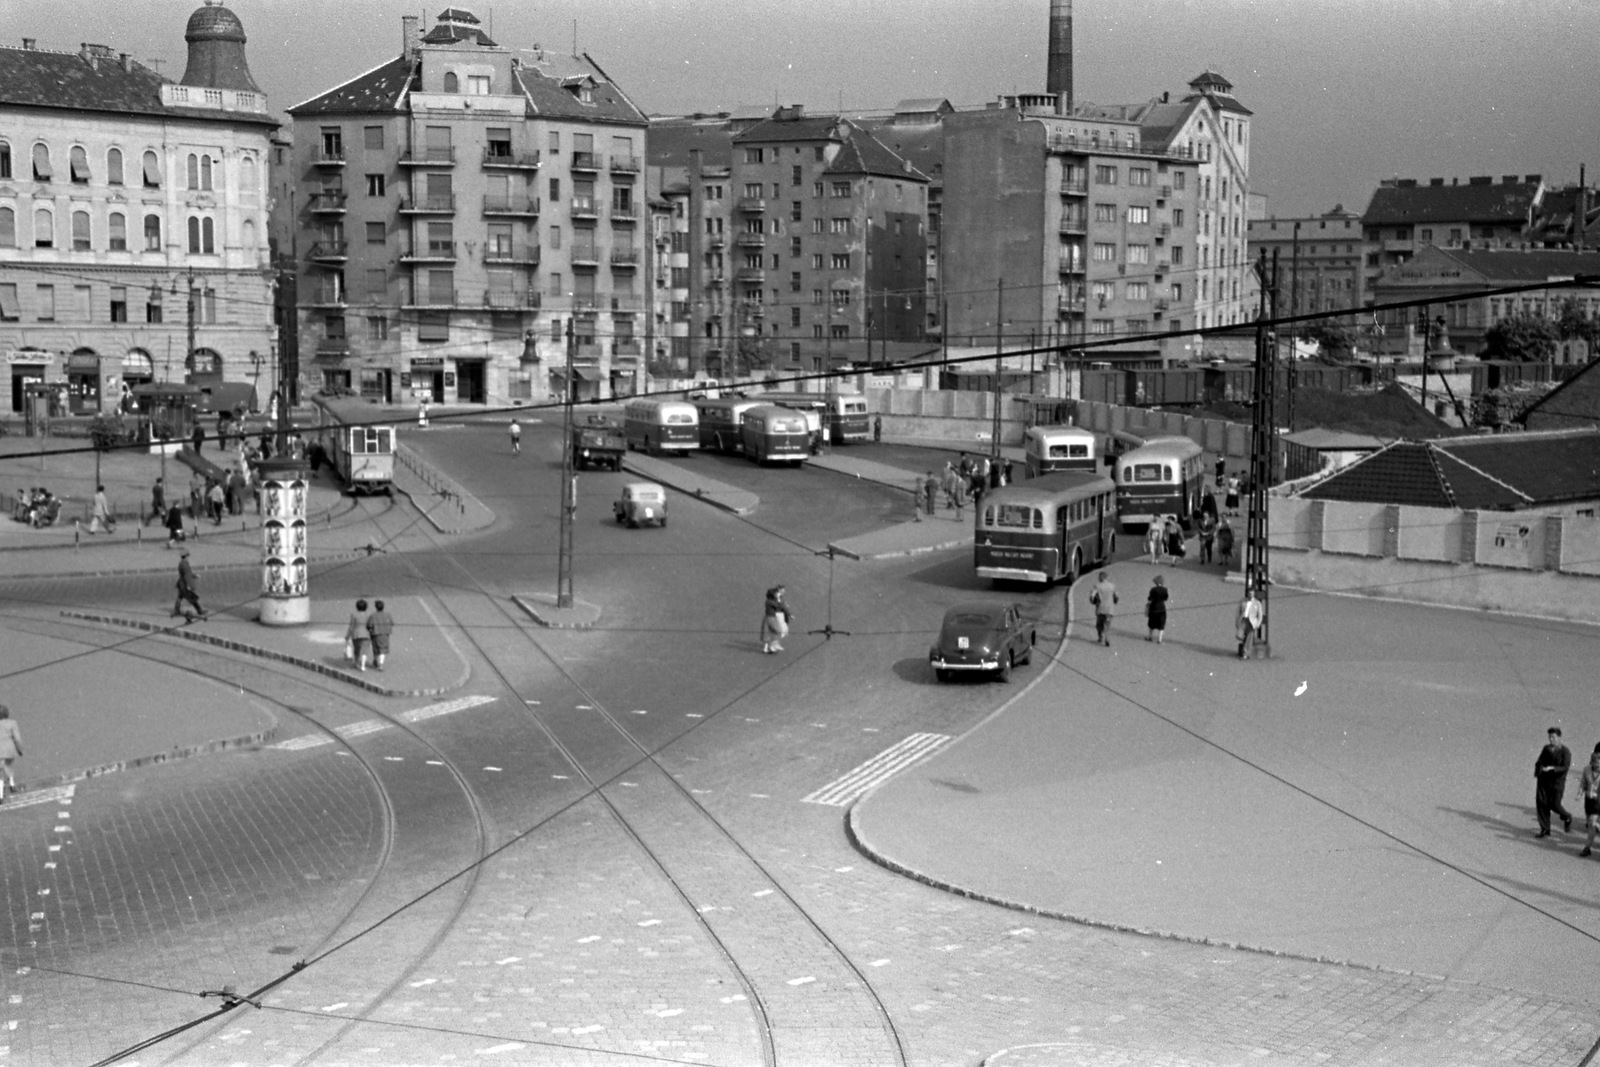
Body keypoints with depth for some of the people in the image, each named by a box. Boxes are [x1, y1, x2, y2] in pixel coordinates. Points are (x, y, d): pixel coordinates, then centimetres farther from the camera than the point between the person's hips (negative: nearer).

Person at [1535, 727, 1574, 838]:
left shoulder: (1565, 752, -7)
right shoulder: (1546, 749, 8)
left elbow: (1565, 767, -16)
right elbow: (1539, 762, 13)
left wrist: (1552, 768, -29)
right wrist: (1537, 773, -5)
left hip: (1557, 782, -4)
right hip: (1544, 781, 4)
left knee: (1554, 804, -5)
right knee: (1541, 803, -2)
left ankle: (1567, 818, 29)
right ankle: (1545, 830, 8)